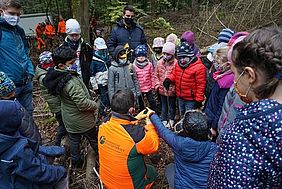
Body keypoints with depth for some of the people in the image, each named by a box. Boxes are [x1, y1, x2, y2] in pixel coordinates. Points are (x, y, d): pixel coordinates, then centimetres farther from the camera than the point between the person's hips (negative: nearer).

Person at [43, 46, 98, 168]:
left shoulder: (55, 75, -8)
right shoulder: (71, 82, -37)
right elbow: (83, 104, -34)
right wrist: (95, 105, -16)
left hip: (68, 118, 7)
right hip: (82, 120, -7)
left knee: (73, 140, 25)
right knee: (94, 140, 17)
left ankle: (76, 161, 44)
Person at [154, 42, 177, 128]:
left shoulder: (176, 63, -18)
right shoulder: (160, 62, -1)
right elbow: (156, 75, 8)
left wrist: (174, 87, -19)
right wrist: (157, 85, 2)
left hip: (172, 90, -4)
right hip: (162, 89, 4)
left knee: (172, 106, 18)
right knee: (164, 106, 20)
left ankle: (171, 121, 38)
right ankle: (164, 120, 37)